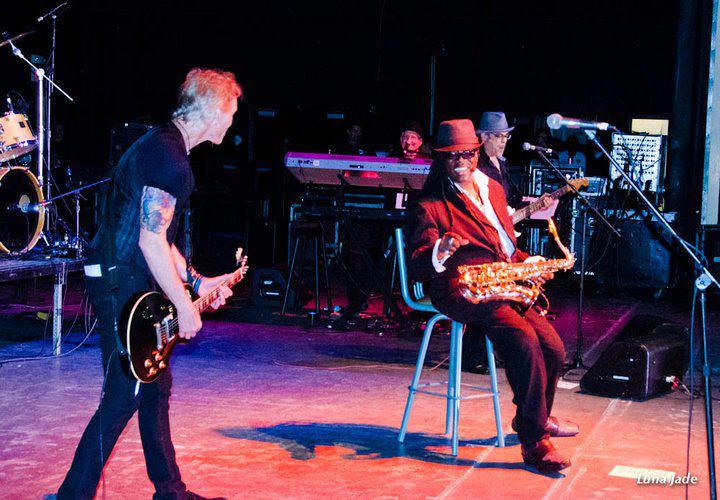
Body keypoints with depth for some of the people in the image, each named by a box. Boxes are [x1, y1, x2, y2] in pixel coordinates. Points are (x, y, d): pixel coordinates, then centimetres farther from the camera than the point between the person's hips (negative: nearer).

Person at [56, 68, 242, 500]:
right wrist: (184, 305, -17)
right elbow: (151, 240, -22)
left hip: (133, 282, 11)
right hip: (121, 283, -11)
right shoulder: (168, 155, -17)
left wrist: (198, 282, 19)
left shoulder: (165, 147, 17)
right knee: (124, 396, -8)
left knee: (156, 387, 15)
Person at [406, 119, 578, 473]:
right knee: (524, 340, -30)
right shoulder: (429, 205, -1)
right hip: (461, 293, -7)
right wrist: (438, 253, -33)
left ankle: (536, 417, 20)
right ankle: (534, 443, -21)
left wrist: (527, 261, 8)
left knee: (553, 349, -10)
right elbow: (417, 266, -11)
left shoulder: (493, 189, 21)